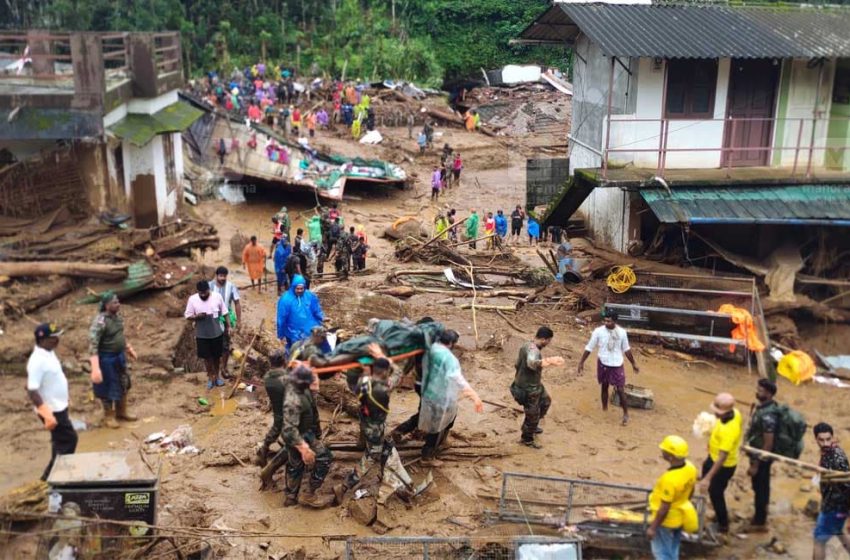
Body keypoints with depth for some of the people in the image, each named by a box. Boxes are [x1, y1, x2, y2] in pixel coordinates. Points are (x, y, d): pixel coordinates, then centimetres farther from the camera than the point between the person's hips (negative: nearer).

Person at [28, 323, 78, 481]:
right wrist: (47, 415, -31)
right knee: (69, 440, 0)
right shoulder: (38, 361, -28)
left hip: (59, 407, 9)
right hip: (52, 410, -9)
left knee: (61, 440, 20)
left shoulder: (48, 352, 2)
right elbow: (32, 390, -28)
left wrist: (64, 397, 24)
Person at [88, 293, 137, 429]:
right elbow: (93, 345, -30)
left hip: (119, 356, 8)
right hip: (106, 359, -8)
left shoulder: (117, 317, -1)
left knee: (123, 384, 20)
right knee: (108, 388, 8)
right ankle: (109, 417, 28)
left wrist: (129, 348, 25)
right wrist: (95, 368, -35)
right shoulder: (100, 322, -27)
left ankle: (121, 412, 39)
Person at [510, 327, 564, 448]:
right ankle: (527, 439, 33)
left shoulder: (527, 345, 2)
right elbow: (532, 363, -55)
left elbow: (517, 364, 16)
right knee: (533, 415, 9)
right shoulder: (533, 350, -30)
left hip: (533, 385, 10)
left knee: (546, 401, 30)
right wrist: (550, 361, -69)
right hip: (528, 389, -10)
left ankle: (532, 426, 47)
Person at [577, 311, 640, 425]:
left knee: (620, 390, 1)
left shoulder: (622, 332, -6)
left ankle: (625, 414, 17)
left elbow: (626, 349, 8)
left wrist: (633, 363, 13)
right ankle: (604, 409, 29)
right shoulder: (598, 331, -11)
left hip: (617, 365, 0)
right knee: (604, 387, 13)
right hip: (603, 364, 0)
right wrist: (581, 361, -4)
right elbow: (589, 347, -4)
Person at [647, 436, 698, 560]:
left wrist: (653, 527, -15)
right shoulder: (690, 468, -13)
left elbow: (664, 508, -27)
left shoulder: (670, 479, -37)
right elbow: (690, 492, 5)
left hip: (666, 521, -8)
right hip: (679, 517, 8)